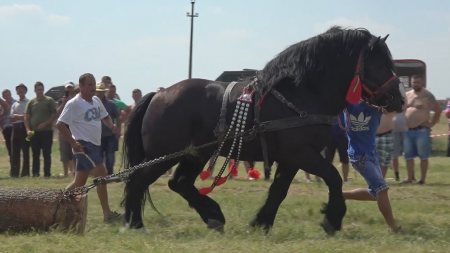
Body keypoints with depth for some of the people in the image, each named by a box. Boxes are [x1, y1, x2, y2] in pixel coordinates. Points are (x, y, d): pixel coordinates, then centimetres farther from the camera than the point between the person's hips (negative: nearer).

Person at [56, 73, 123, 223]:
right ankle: (107, 214, -13)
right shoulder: (74, 104, -12)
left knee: (80, 182, 11)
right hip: (84, 146, -8)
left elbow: (105, 116, 26)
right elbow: (60, 124, -15)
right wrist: (73, 143, -19)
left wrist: (111, 126, 3)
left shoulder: (96, 101, 11)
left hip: (94, 145, 8)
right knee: (102, 174, -15)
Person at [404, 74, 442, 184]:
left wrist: (432, 123, -9)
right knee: (408, 156, 8)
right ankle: (410, 177, 16)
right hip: (408, 130, 6)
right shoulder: (407, 95, 12)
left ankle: (422, 179, -1)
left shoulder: (427, 95, -6)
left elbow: (439, 109, -8)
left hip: (422, 130, -6)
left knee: (423, 156, -3)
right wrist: (404, 123, 13)